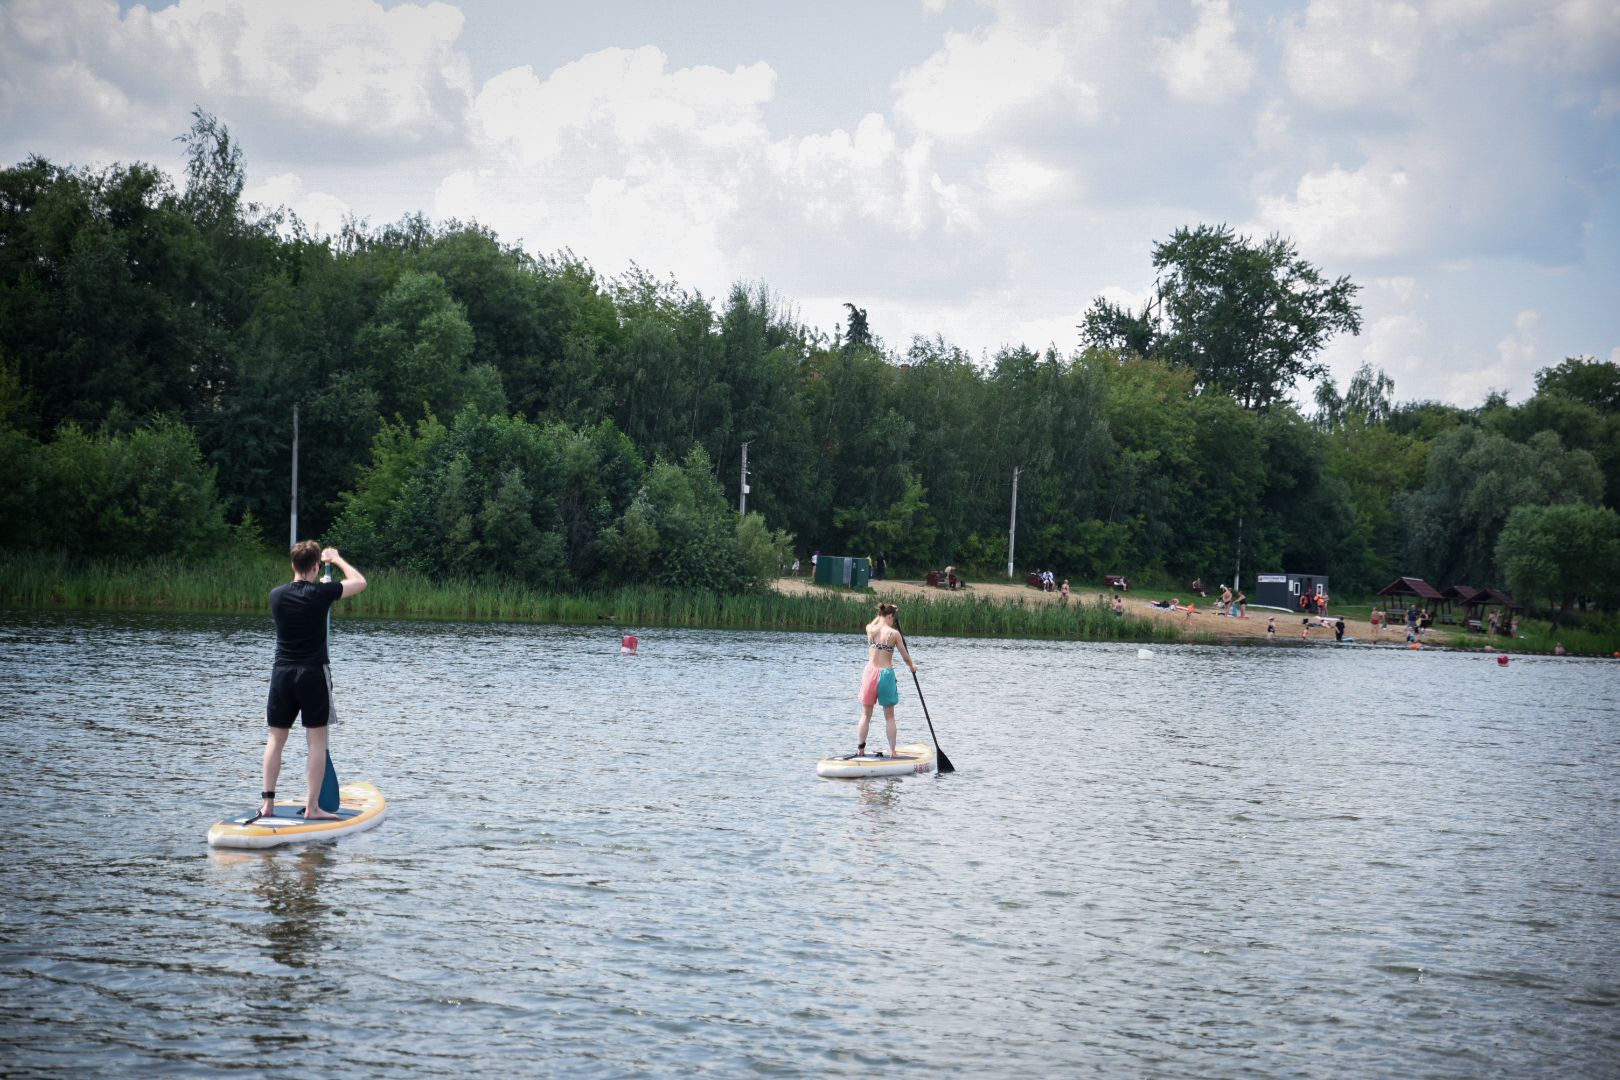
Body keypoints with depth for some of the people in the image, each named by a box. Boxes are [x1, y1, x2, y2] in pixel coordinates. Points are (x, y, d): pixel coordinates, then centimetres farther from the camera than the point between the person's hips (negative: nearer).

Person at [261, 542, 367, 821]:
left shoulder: (276, 595, 0)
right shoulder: (321, 593, -11)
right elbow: (360, 581, 5)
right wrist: (336, 559, 19)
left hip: (282, 672, 4)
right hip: (314, 673, -4)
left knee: (276, 738, 10)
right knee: (317, 740, 1)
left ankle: (267, 803, 7)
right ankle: (312, 806, -2)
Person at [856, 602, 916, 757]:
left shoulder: (870, 629, 0)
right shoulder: (894, 633, -8)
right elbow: (905, 657, 0)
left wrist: (882, 613, 34)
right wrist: (912, 667, 19)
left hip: (870, 673, 2)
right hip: (886, 673, -2)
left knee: (866, 715, 11)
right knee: (889, 716, 9)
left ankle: (860, 750, 7)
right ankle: (892, 751, 8)